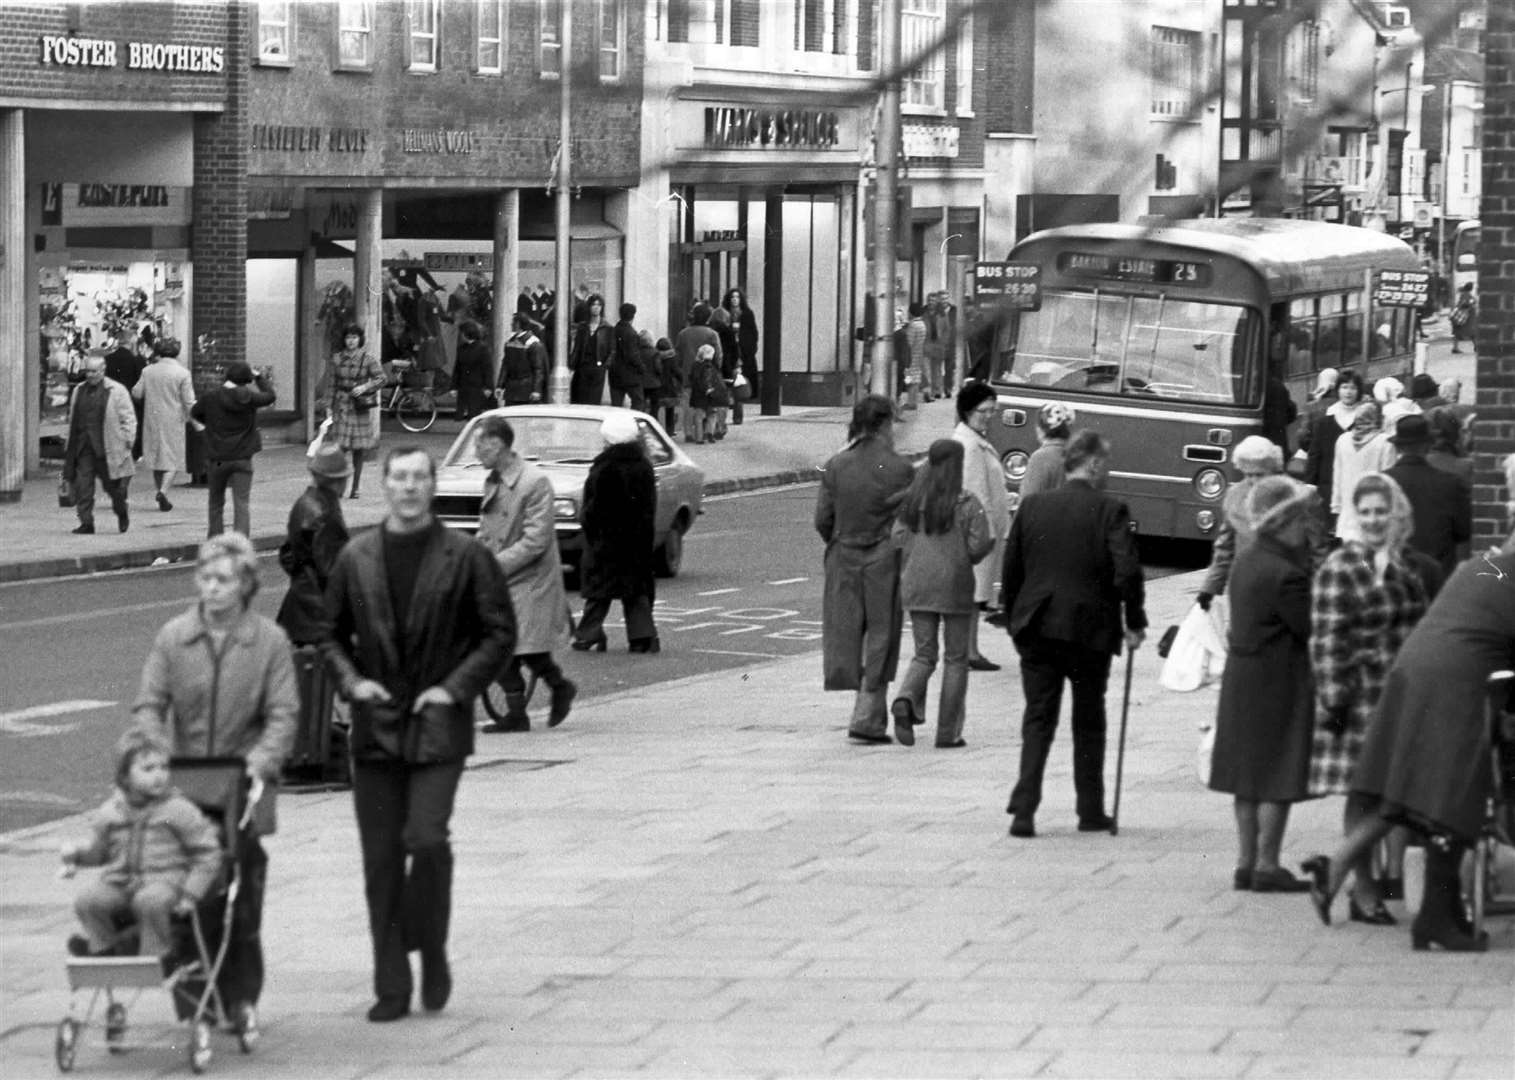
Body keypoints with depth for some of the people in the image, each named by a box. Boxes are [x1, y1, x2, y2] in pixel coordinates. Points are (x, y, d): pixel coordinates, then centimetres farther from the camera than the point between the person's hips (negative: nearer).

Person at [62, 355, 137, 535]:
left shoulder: (116, 391, -1)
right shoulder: (79, 391, 13)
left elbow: (129, 418, -1)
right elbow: (72, 419, 19)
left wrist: (128, 441, -8)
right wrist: (70, 443, 15)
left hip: (107, 448, -4)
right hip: (82, 446, 4)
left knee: (112, 484, 4)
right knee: (82, 485, -4)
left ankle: (122, 512, 30)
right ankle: (86, 522, 0)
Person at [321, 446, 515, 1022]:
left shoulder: (465, 557, -1)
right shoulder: (356, 558, 7)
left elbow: (499, 632, 1)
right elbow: (333, 634, 14)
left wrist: (456, 687, -9)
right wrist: (351, 680, -3)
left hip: (438, 724, -3)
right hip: (375, 728, 3)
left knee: (426, 840, -17)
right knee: (381, 858, 3)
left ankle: (432, 953, 8)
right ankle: (391, 988, 9)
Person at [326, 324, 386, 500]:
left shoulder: (368, 358, 0)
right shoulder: (337, 359, 6)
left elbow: (380, 378, 1)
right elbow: (331, 385, 9)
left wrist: (365, 387, -15)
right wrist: (329, 406, 5)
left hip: (361, 406, -1)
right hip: (342, 406, 1)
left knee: (359, 448, 4)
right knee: (340, 446, -9)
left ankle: (355, 487, 13)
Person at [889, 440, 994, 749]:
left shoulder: (912, 501, 1)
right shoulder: (967, 504, -11)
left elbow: (899, 540, 0)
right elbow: (978, 547, -14)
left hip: (917, 586, 3)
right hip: (954, 586, -3)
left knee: (924, 655, 11)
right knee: (956, 659, 8)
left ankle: (906, 700, -20)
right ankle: (948, 732, 8)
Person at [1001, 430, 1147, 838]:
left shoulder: (1032, 507, 3)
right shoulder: (1109, 510, -10)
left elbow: (1011, 570, 6)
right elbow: (1127, 571, -16)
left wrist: (1016, 620, 16)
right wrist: (1134, 622, -4)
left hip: (1037, 630, 3)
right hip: (1090, 631, -3)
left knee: (1037, 721, 6)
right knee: (1088, 724, 13)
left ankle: (1023, 811, -8)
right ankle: (1091, 812, 20)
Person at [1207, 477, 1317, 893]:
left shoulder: (1245, 559, 6)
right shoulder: (1284, 574, -22)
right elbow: (1310, 628, -18)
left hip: (1241, 680, 9)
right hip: (1278, 683, -9)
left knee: (1249, 772, 13)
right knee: (1277, 777, 0)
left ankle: (1246, 862, 18)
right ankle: (1267, 866, 3)